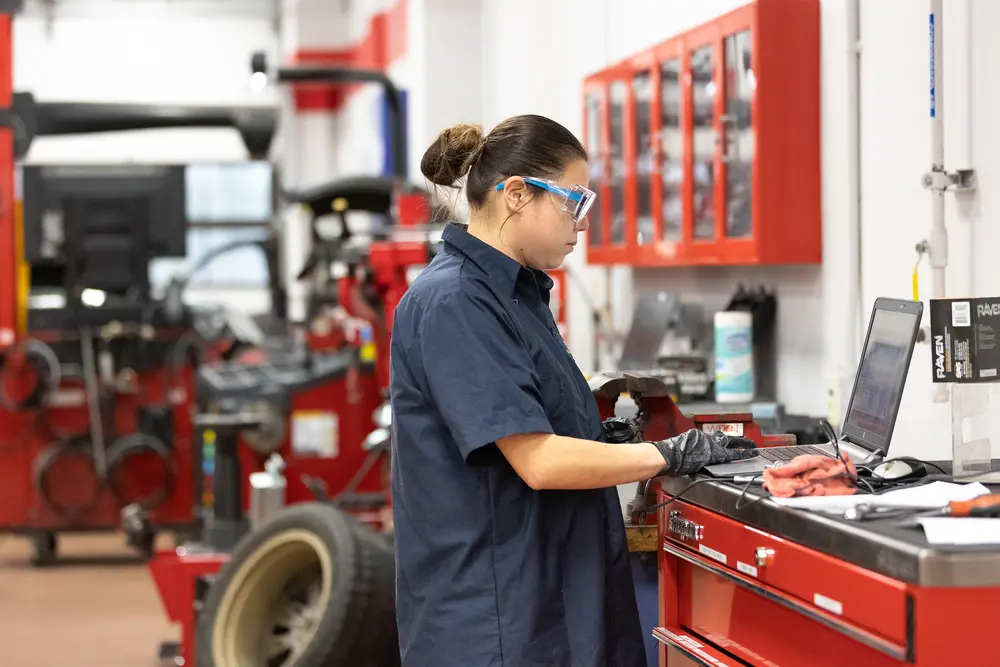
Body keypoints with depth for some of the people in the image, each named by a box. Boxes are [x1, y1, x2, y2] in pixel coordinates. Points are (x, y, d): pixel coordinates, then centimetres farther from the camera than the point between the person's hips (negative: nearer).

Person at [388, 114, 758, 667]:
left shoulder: (514, 291, 12)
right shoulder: (452, 304, -17)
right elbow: (539, 462, -23)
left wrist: (607, 433, 4)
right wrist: (669, 454, -14)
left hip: (550, 594, 9)